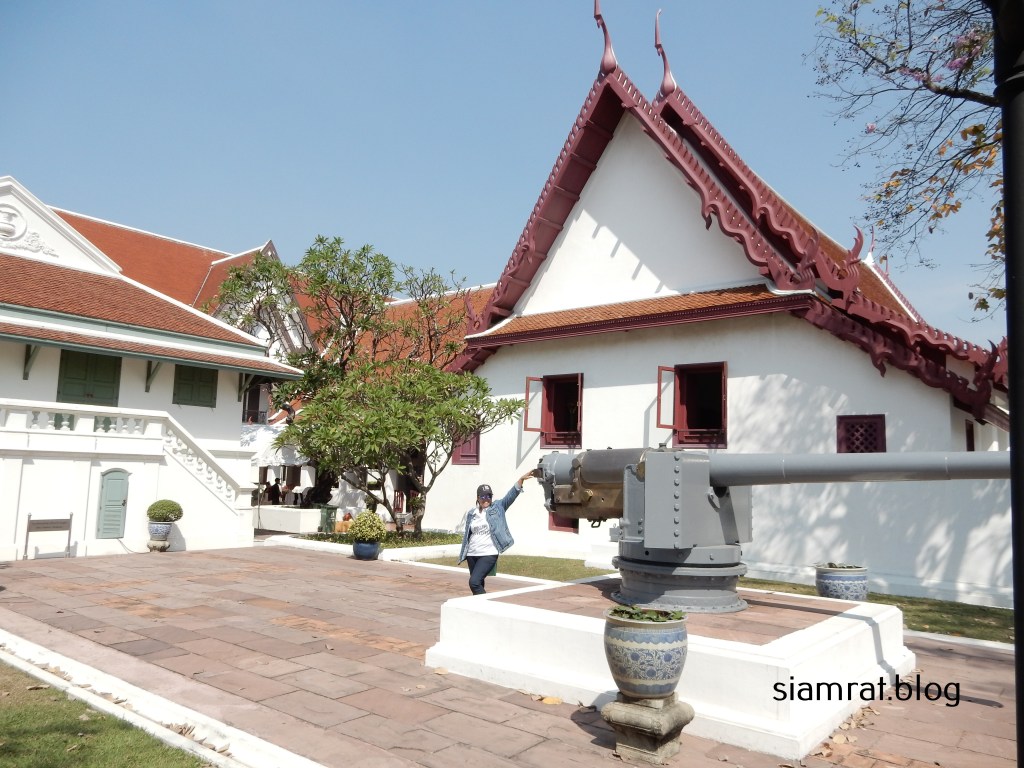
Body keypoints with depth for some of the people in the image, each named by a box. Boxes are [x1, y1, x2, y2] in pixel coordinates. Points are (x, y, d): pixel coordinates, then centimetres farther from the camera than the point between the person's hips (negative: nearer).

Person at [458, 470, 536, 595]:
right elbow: (467, 535, 14)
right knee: (478, 584, 12)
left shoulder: (497, 507, -2)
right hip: (472, 554, 5)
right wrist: (463, 554, 14)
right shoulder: (471, 513, 7)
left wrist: (521, 479, -27)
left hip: (489, 554, -5)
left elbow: (511, 495, -14)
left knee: (474, 582, -18)